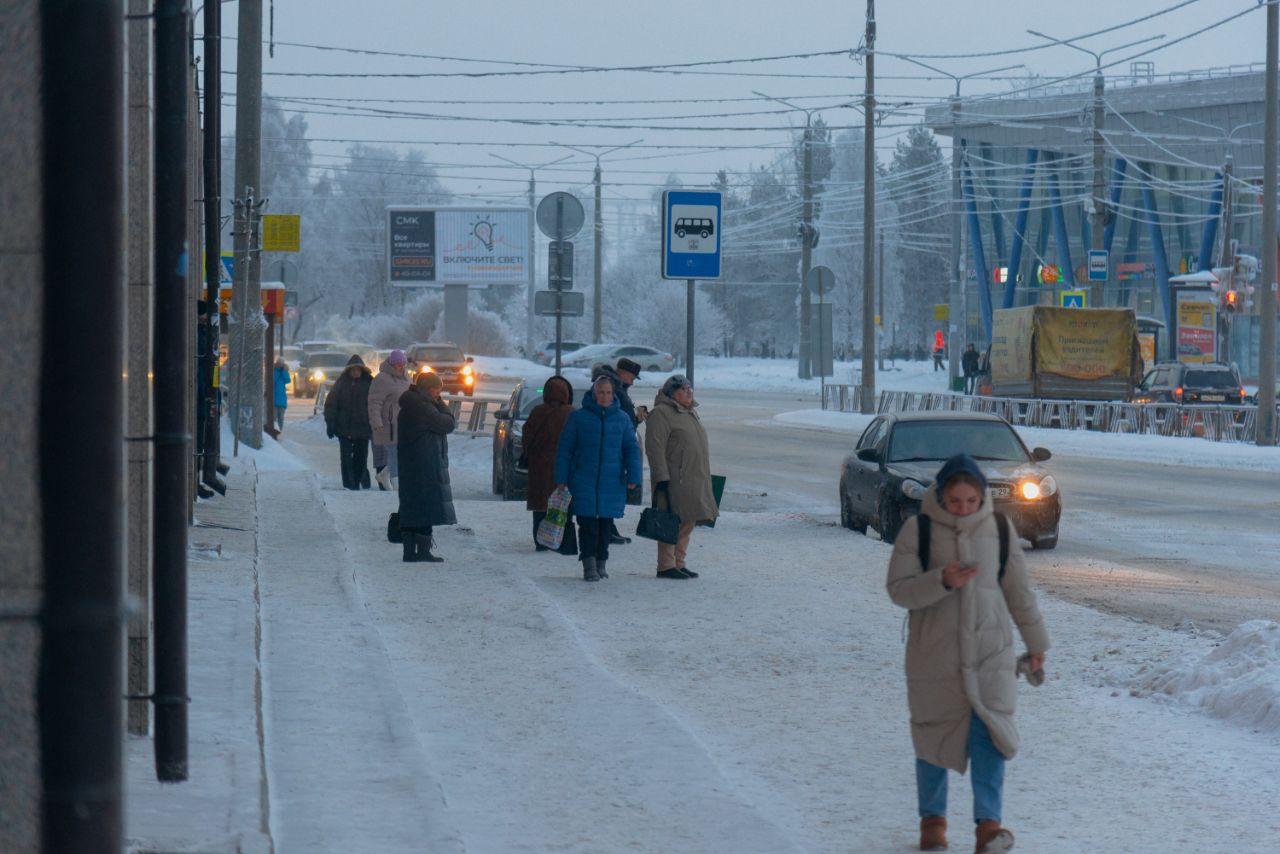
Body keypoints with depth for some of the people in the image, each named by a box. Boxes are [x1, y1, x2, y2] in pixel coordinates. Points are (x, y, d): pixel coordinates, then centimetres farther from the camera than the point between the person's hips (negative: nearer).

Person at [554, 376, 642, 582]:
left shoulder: (622, 419, 7)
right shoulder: (578, 418, 1)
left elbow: (631, 449, 9)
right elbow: (564, 450, 3)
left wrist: (633, 476, -2)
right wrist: (561, 479, -2)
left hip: (612, 482, 2)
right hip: (584, 482, -2)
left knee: (605, 524, 9)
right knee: (588, 525, -7)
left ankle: (601, 563, 20)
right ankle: (589, 565, -5)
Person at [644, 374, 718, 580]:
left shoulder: (691, 412, 18)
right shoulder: (661, 413, -11)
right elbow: (655, 447, -17)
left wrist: (704, 477, 25)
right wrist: (662, 477, -22)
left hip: (694, 479, 9)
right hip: (674, 479, -9)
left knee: (688, 523, 10)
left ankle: (679, 563, 17)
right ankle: (666, 565, -4)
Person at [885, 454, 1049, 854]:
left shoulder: (999, 528, 1)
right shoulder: (919, 529, -5)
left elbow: (1019, 591, 11)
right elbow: (898, 589, -9)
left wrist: (1036, 643, 17)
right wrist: (942, 581, -26)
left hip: (990, 650, 0)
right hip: (934, 652, 0)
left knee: (989, 731, -13)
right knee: (933, 734, 9)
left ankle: (988, 822, -14)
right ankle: (932, 818, 26)